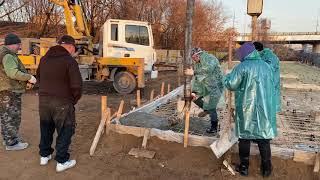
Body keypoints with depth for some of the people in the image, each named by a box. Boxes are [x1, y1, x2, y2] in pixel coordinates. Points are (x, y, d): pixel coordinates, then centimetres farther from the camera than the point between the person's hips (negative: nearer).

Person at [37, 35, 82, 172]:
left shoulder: (44, 59, 8)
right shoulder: (69, 61, -15)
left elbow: (39, 77, 20)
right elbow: (76, 85, -19)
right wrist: (74, 100, -3)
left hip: (43, 100, 7)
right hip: (62, 103, -6)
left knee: (46, 129, 23)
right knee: (65, 131, 9)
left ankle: (44, 155, 38)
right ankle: (62, 162, 17)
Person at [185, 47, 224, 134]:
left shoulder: (210, 59, -17)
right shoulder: (197, 63, 7)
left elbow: (207, 70, -36)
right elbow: (196, 78, 4)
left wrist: (194, 72, -38)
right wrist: (194, 91, -4)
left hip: (215, 87, -8)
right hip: (205, 87, 8)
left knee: (211, 108, -6)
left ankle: (214, 128, 10)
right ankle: (206, 109, 27)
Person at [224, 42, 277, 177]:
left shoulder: (242, 67, -11)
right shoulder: (266, 66, 6)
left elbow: (230, 84, -12)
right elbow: (270, 86, 13)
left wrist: (228, 76, 8)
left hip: (247, 110, -4)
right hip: (265, 110, 4)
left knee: (244, 138, 10)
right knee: (264, 140, 13)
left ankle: (244, 167, 21)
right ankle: (266, 168, 24)